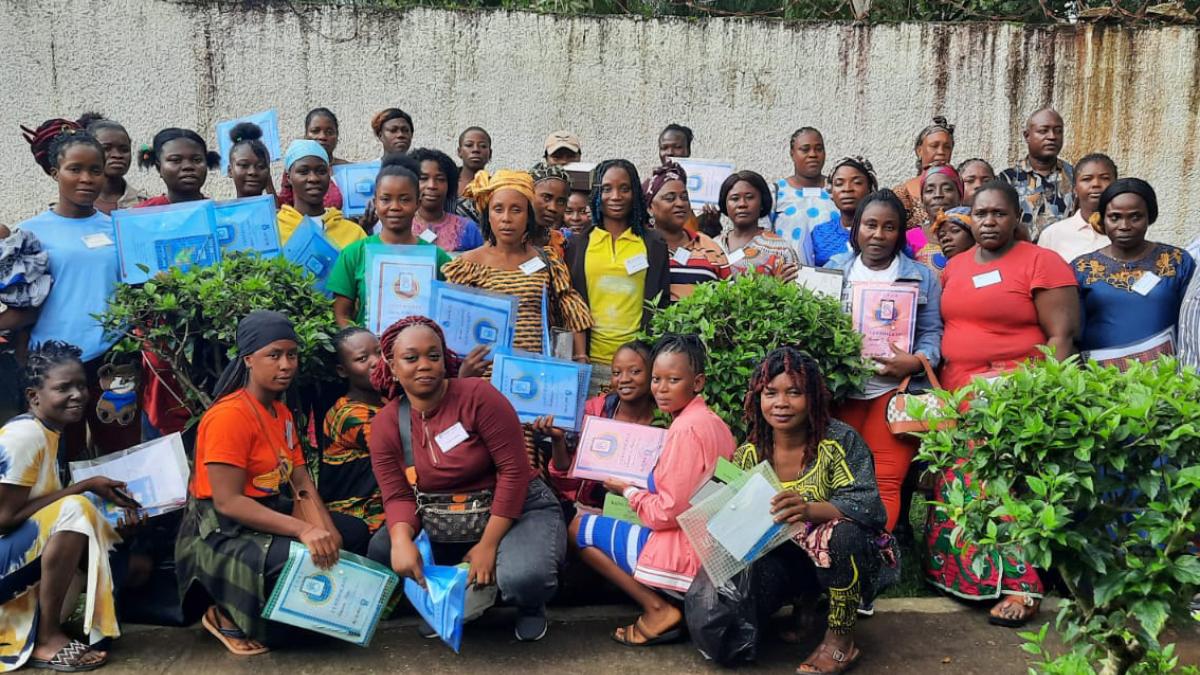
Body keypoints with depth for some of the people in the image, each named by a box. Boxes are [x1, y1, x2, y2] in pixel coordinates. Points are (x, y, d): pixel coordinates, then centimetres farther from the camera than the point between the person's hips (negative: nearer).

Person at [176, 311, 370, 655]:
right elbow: (227, 501, -26)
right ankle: (228, 616, -4)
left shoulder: (283, 412, 10)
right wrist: (303, 530, -33)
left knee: (354, 533, 2)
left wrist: (324, 528, -17)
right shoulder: (228, 415, -20)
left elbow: (301, 481, 2)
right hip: (222, 529, -9)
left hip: (270, 512, 9)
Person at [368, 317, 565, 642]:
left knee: (522, 577, -34)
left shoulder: (478, 395, -19)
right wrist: (402, 540, -32)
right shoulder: (385, 426, -4)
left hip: (519, 510, -4)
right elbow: (398, 496, -8)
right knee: (382, 550, -16)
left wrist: (488, 545, -22)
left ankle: (531, 605, 8)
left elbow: (514, 470, -20)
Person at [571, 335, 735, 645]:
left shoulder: (686, 428, -20)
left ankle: (658, 610, -2)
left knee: (579, 526, 6)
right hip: (708, 545, 10)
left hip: (682, 554, -10)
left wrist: (627, 490, -4)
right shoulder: (713, 421, 9)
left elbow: (668, 513, -20)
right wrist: (639, 485, 11)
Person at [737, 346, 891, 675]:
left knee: (843, 532, -38)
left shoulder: (840, 441, -14)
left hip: (844, 553, -3)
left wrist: (810, 509, -46)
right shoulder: (749, 454, -1)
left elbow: (867, 503, -27)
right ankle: (806, 602, 12)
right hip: (779, 555, 3)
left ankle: (841, 639, -13)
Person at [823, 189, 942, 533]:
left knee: (886, 483, -10)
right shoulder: (834, 269, 15)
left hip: (894, 391, -1)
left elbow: (932, 332, 6)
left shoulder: (921, 276, 12)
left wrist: (916, 362, -14)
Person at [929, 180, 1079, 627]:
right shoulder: (954, 267, 13)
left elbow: (1062, 336, -9)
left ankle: (1022, 585, 2)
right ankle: (957, 573, 20)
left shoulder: (1041, 263, -5)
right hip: (959, 394, 6)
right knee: (958, 483, 8)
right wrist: (941, 387, 11)